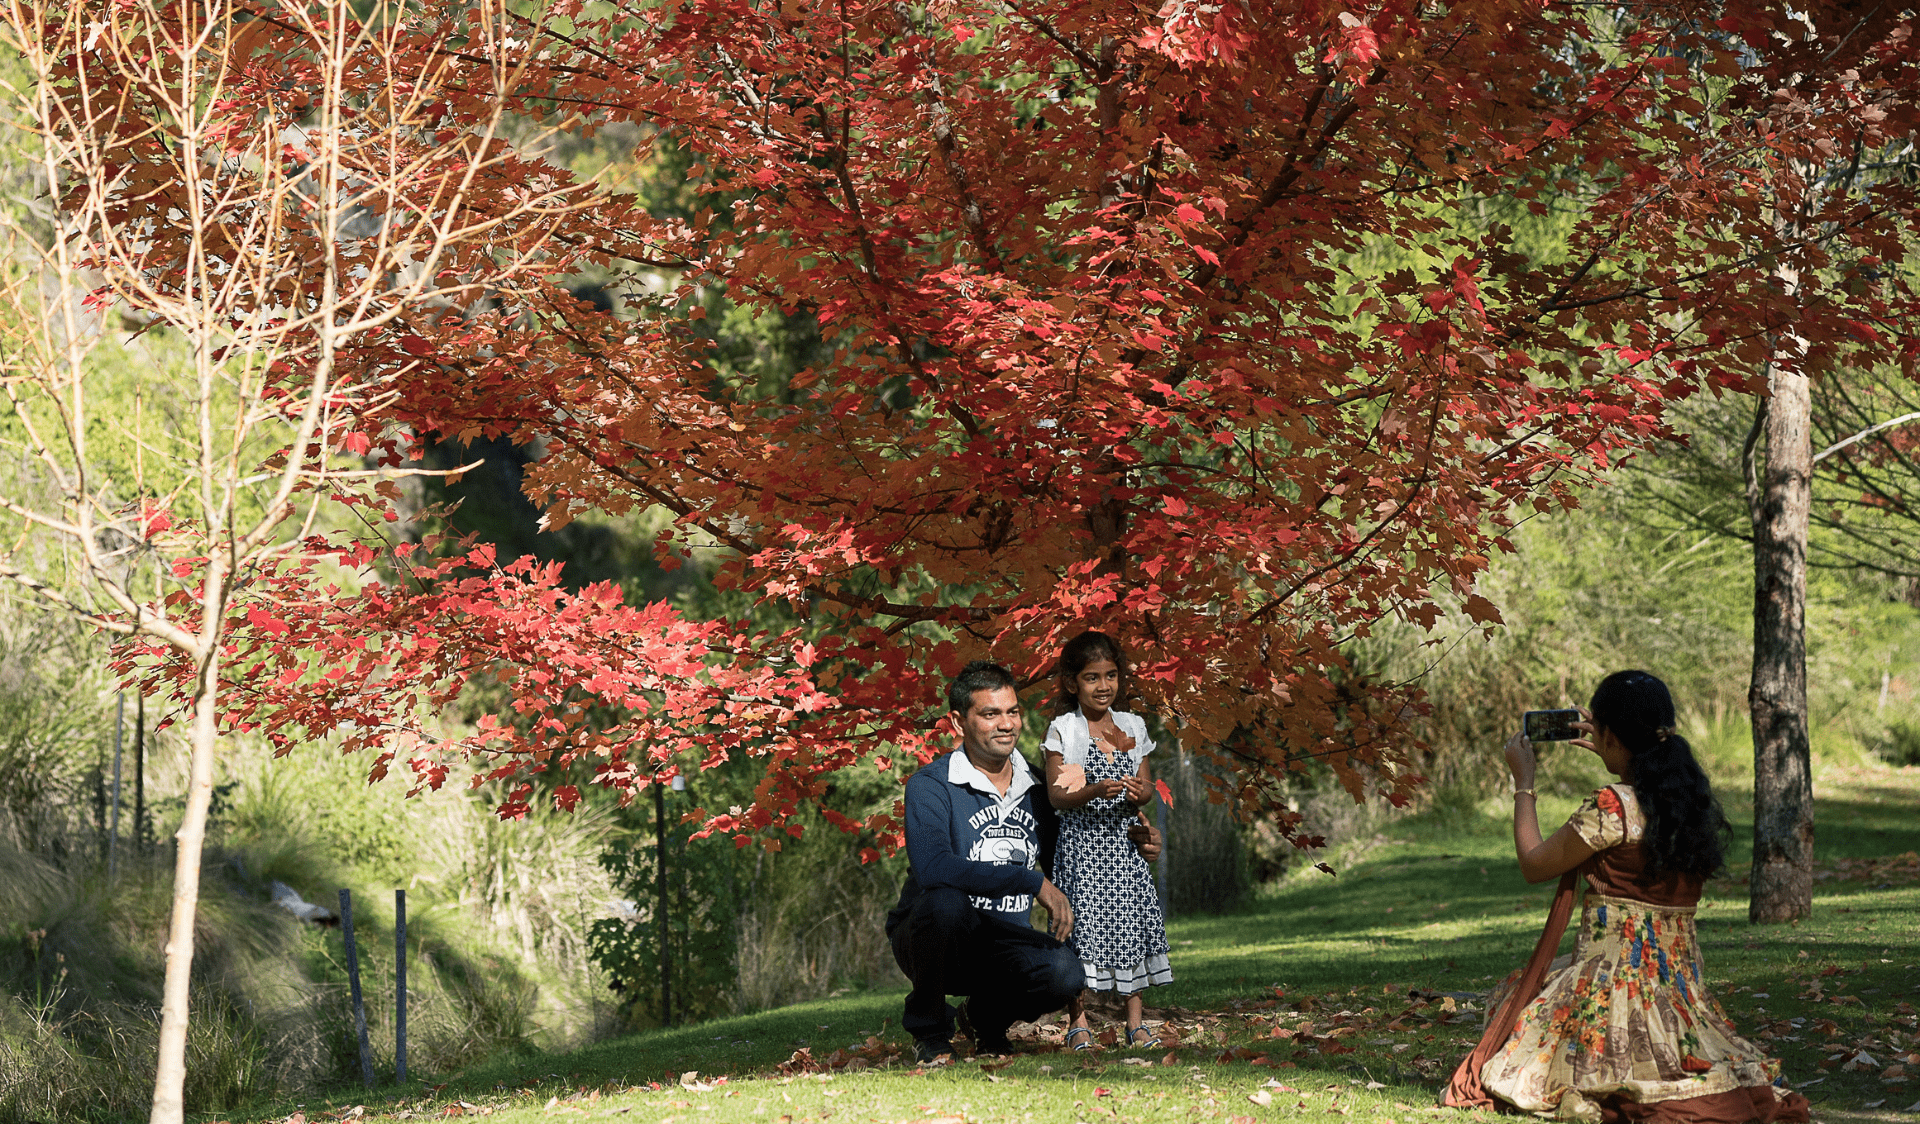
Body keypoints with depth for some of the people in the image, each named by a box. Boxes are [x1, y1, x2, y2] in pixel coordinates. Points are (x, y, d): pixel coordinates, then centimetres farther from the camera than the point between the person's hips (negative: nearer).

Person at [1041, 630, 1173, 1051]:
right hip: (1081, 842, -4)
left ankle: (1135, 1024, 9)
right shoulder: (1062, 731, -3)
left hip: (1124, 841, 4)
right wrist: (1095, 791, -24)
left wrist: (1138, 793, -11)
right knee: (1082, 927, -7)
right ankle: (1078, 1023, 2)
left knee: (1132, 924, 3)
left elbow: (1148, 788, 12)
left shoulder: (1132, 727, 10)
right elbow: (1055, 794, -9)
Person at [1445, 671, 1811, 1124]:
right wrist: (1611, 756, 35)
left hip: (1616, 978, -8)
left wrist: (1523, 781, 5)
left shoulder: (1610, 807, -19)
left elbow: (1533, 865, -5)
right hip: (1679, 980, 8)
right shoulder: (1694, 797, 2)